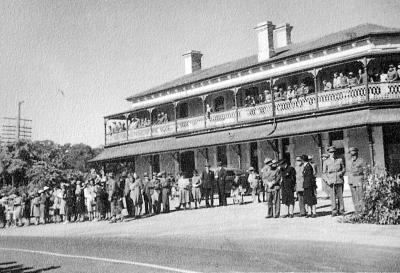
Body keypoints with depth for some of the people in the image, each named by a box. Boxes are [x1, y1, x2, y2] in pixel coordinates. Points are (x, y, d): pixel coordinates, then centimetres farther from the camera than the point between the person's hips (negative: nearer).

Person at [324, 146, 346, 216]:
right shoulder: (326, 162, 9)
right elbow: (325, 172, 8)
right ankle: (334, 211, -1)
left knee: (340, 196, 1)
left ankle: (341, 210, 10)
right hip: (332, 181, -1)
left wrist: (341, 172, -7)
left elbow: (344, 169, 16)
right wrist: (328, 180, -5)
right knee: (333, 197, -5)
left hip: (339, 180, 1)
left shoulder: (340, 160, 12)